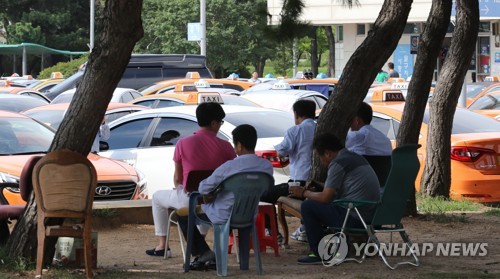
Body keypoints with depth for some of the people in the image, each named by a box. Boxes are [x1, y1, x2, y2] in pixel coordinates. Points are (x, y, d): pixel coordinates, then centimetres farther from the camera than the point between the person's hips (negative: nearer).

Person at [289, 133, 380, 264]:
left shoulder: (338, 163, -10)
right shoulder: (355, 157, 19)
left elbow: (325, 198, -11)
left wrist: (304, 193, 5)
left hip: (355, 219, -10)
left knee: (307, 206, -3)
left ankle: (318, 254, 0)